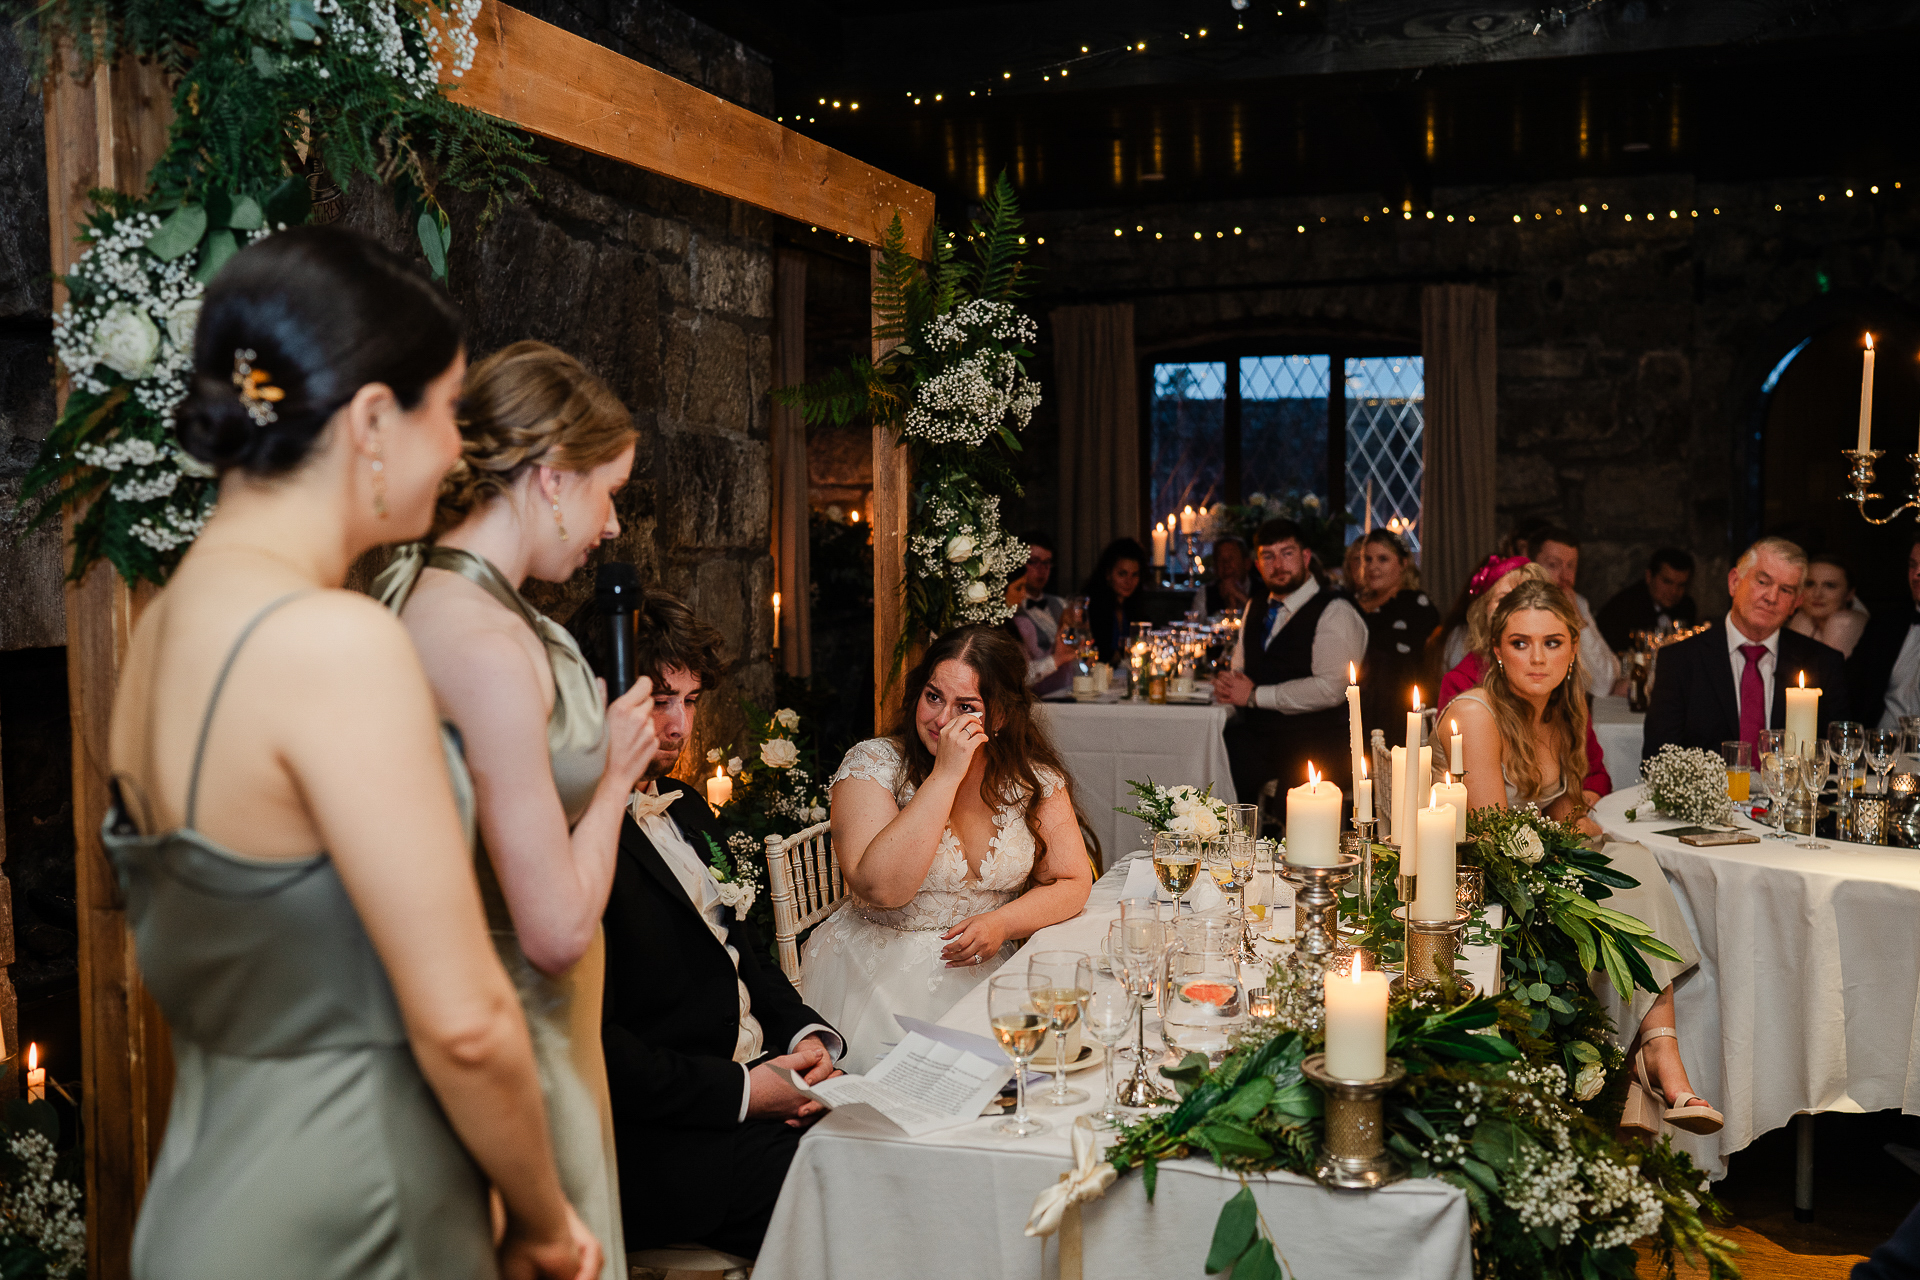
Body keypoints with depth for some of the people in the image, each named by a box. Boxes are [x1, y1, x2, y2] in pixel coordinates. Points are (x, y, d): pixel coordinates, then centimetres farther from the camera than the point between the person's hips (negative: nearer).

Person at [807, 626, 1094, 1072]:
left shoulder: (1032, 776, 2)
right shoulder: (874, 763, -8)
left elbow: (1072, 881, 5)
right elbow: (881, 887, -22)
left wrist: (1002, 923, -15)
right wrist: (946, 775, -22)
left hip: (983, 967, 3)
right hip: (879, 973, -3)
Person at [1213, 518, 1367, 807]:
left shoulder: (1335, 612, -4)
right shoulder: (1257, 605, 19)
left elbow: (1331, 689, -16)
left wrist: (1255, 695, -11)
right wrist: (1229, 684, 0)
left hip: (1309, 742, -6)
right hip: (1252, 734, 6)